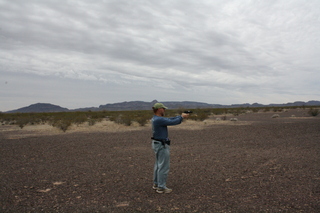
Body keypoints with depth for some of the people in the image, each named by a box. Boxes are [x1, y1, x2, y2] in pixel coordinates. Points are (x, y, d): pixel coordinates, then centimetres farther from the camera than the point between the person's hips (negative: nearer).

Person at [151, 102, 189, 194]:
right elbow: (172, 122, -20)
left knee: (158, 165, 19)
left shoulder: (155, 119, 9)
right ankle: (161, 187, 7)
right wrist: (182, 117, -4)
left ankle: (156, 184, 29)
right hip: (162, 145, -11)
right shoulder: (159, 120, -22)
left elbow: (170, 119, 12)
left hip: (157, 144, 11)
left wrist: (180, 116, 8)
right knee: (164, 167, -1)